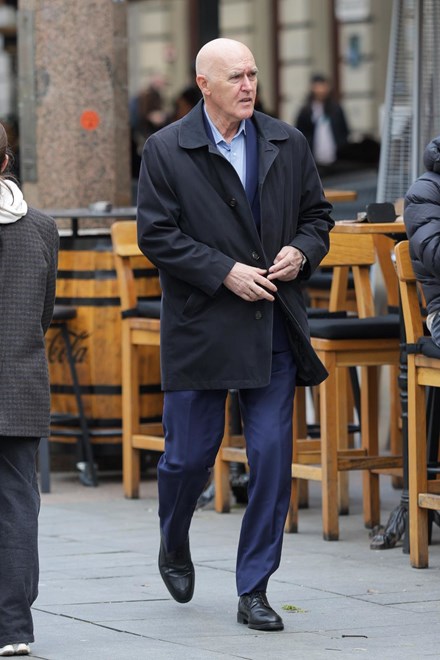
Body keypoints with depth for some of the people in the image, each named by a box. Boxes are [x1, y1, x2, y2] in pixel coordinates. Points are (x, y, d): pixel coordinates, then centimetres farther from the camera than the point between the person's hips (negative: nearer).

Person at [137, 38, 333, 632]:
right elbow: (156, 235, -8)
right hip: (199, 329, -3)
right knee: (190, 454, 4)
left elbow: (317, 214, 16)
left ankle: (254, 592, 5)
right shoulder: (166, 151, -4)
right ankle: (174, 549, 35)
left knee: (272, 455, -3)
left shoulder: (288, 144, 7)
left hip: (274, 327, 3)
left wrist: (302, 251, -6)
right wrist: (226, 272, -15)